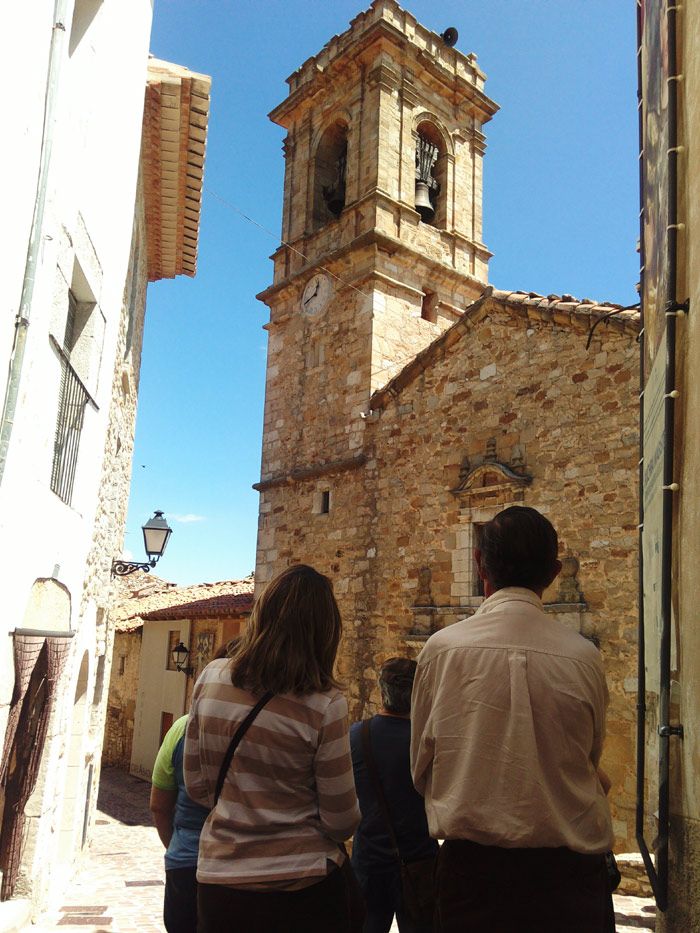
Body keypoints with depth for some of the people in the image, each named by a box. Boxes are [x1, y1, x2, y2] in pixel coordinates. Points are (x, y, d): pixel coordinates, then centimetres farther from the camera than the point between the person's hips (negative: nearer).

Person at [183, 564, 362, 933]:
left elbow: (196, 786, 3)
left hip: (217, 880, 3)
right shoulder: (324, 705, -18)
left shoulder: (211, 679, -7)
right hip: (302, 888, -3)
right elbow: (341, 821, -11)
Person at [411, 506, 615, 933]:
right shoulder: (584, 658, -10)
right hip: (567, 868, 1)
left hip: (470, 865, 0)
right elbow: (591, 765, 6)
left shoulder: (442, 648, -10)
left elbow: (421, 771, 2)